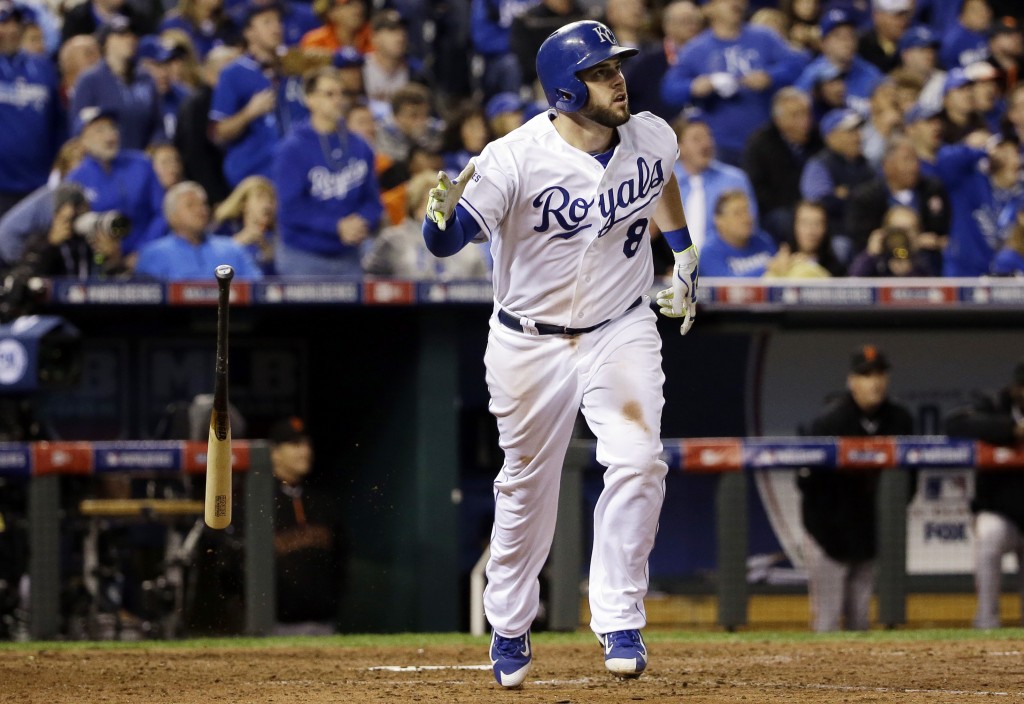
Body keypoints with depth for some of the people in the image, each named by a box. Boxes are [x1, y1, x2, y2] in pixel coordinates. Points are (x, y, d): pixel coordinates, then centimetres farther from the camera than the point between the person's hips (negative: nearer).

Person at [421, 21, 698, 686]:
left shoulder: (652, 137, -8)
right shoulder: (517, 158, -22)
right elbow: (447, 242, -25)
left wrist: (684, 260, 20)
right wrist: (444, 213, -47)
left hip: (622, 331, 2)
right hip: (531, 344, -2)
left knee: (637, 464, -17)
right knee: (527, 485, 10)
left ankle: (621, 621, -6)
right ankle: (510, 627, 31)